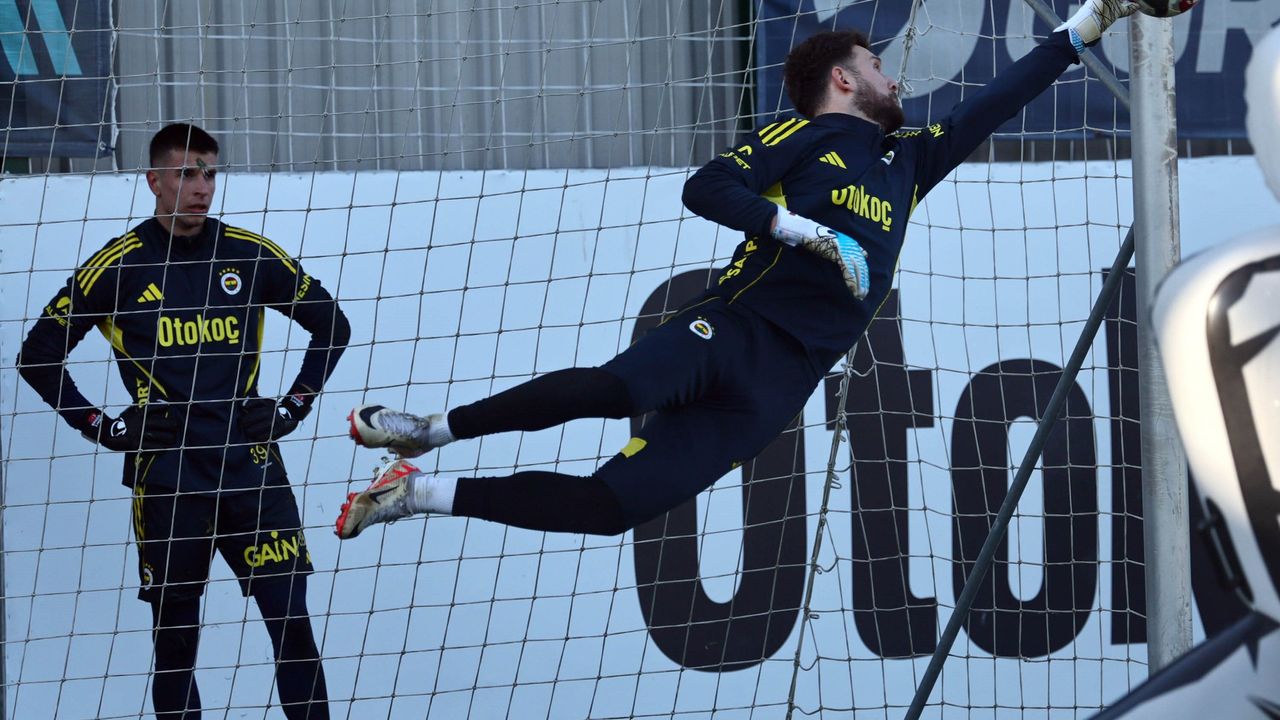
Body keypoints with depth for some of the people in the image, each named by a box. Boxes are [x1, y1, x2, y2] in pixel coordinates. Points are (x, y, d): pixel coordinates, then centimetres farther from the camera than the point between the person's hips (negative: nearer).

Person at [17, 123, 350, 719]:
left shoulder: (251, 256, 4)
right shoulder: (118, 266, -1)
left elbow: (332, 326, 16)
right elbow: (38, 355, 5)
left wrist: (295, 405, 6)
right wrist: (102, 427, -2)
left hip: (250, 465, 1)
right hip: (164, 478, -1)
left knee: (292, 620, -4)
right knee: (175, 641, 4)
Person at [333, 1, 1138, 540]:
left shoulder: (907, 161, 25)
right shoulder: (800, 139, 7)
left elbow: (992, 106, 29)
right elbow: (706, 188, -6)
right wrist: (810, 231, -15)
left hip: (776, 391, 5)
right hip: (733, 329, -4)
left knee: (612, 503, -9)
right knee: (621, 387, -36)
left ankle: (426, 493, -1)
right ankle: (433, 431, -22)